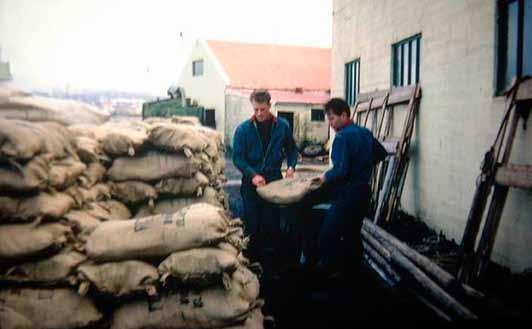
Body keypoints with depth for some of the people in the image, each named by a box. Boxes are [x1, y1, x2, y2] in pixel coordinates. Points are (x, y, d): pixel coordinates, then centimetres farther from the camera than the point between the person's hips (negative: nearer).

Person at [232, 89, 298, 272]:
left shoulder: (282, 126, 0)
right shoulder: (243, 129, -6)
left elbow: (291, 149, 13)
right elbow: (237, 157, -8)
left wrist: (291, 166, -6)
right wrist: (253, 175, -20)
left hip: (274, 180, 1)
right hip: (251, 182, -1)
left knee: (272, 223, 5)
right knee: (252, 224, 6)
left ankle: (270, 262, 19)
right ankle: (251, 262, 20)